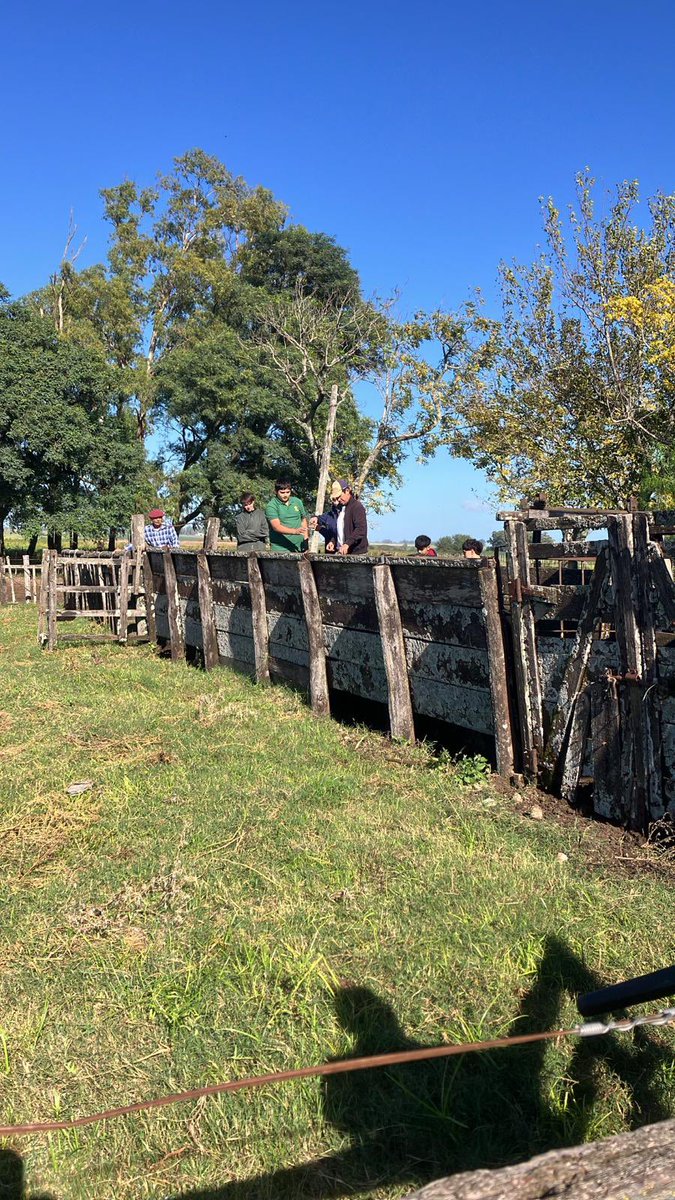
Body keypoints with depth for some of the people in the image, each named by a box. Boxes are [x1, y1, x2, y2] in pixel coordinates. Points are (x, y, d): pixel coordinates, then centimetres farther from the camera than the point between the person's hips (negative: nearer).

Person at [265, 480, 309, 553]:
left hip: (298, 548, 4)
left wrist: (306, 539, 10)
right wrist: (295, 531, -30)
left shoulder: (297, 502, 10)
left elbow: (303, 520, 21)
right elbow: (276, 526, -17)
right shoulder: (271, 506, -5)